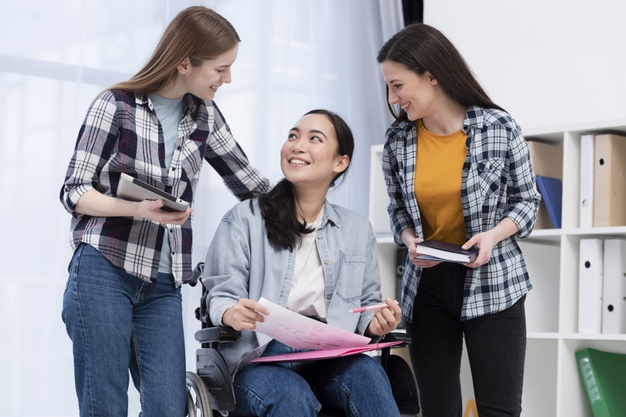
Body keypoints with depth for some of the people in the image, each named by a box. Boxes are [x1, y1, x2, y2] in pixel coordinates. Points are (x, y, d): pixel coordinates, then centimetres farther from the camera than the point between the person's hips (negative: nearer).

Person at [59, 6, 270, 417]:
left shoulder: (204, 115, 9)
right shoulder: (116, 105, -6)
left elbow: (249, 182, 18)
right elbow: (75, 192, -5)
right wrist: (139, 209, -20)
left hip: (164, 286, 5)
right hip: (105, 273, -4)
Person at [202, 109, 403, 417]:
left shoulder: (358, 230, 17)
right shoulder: (244, 218, 6)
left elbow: (366, 307, 21)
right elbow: (222, 295, 2)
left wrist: (375, 324, -4)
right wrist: (232, 314, -22)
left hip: (329, 356, 3)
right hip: (260, 358, -3)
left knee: (367, 374, -33)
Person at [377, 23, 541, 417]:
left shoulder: (500, 128, -9)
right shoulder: (398, 140, -1)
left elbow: (527, 200, 1)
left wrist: (493, 234, -17)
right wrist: (409, 239, -9)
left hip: (492, 283, -3)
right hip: (426, 284, 3)